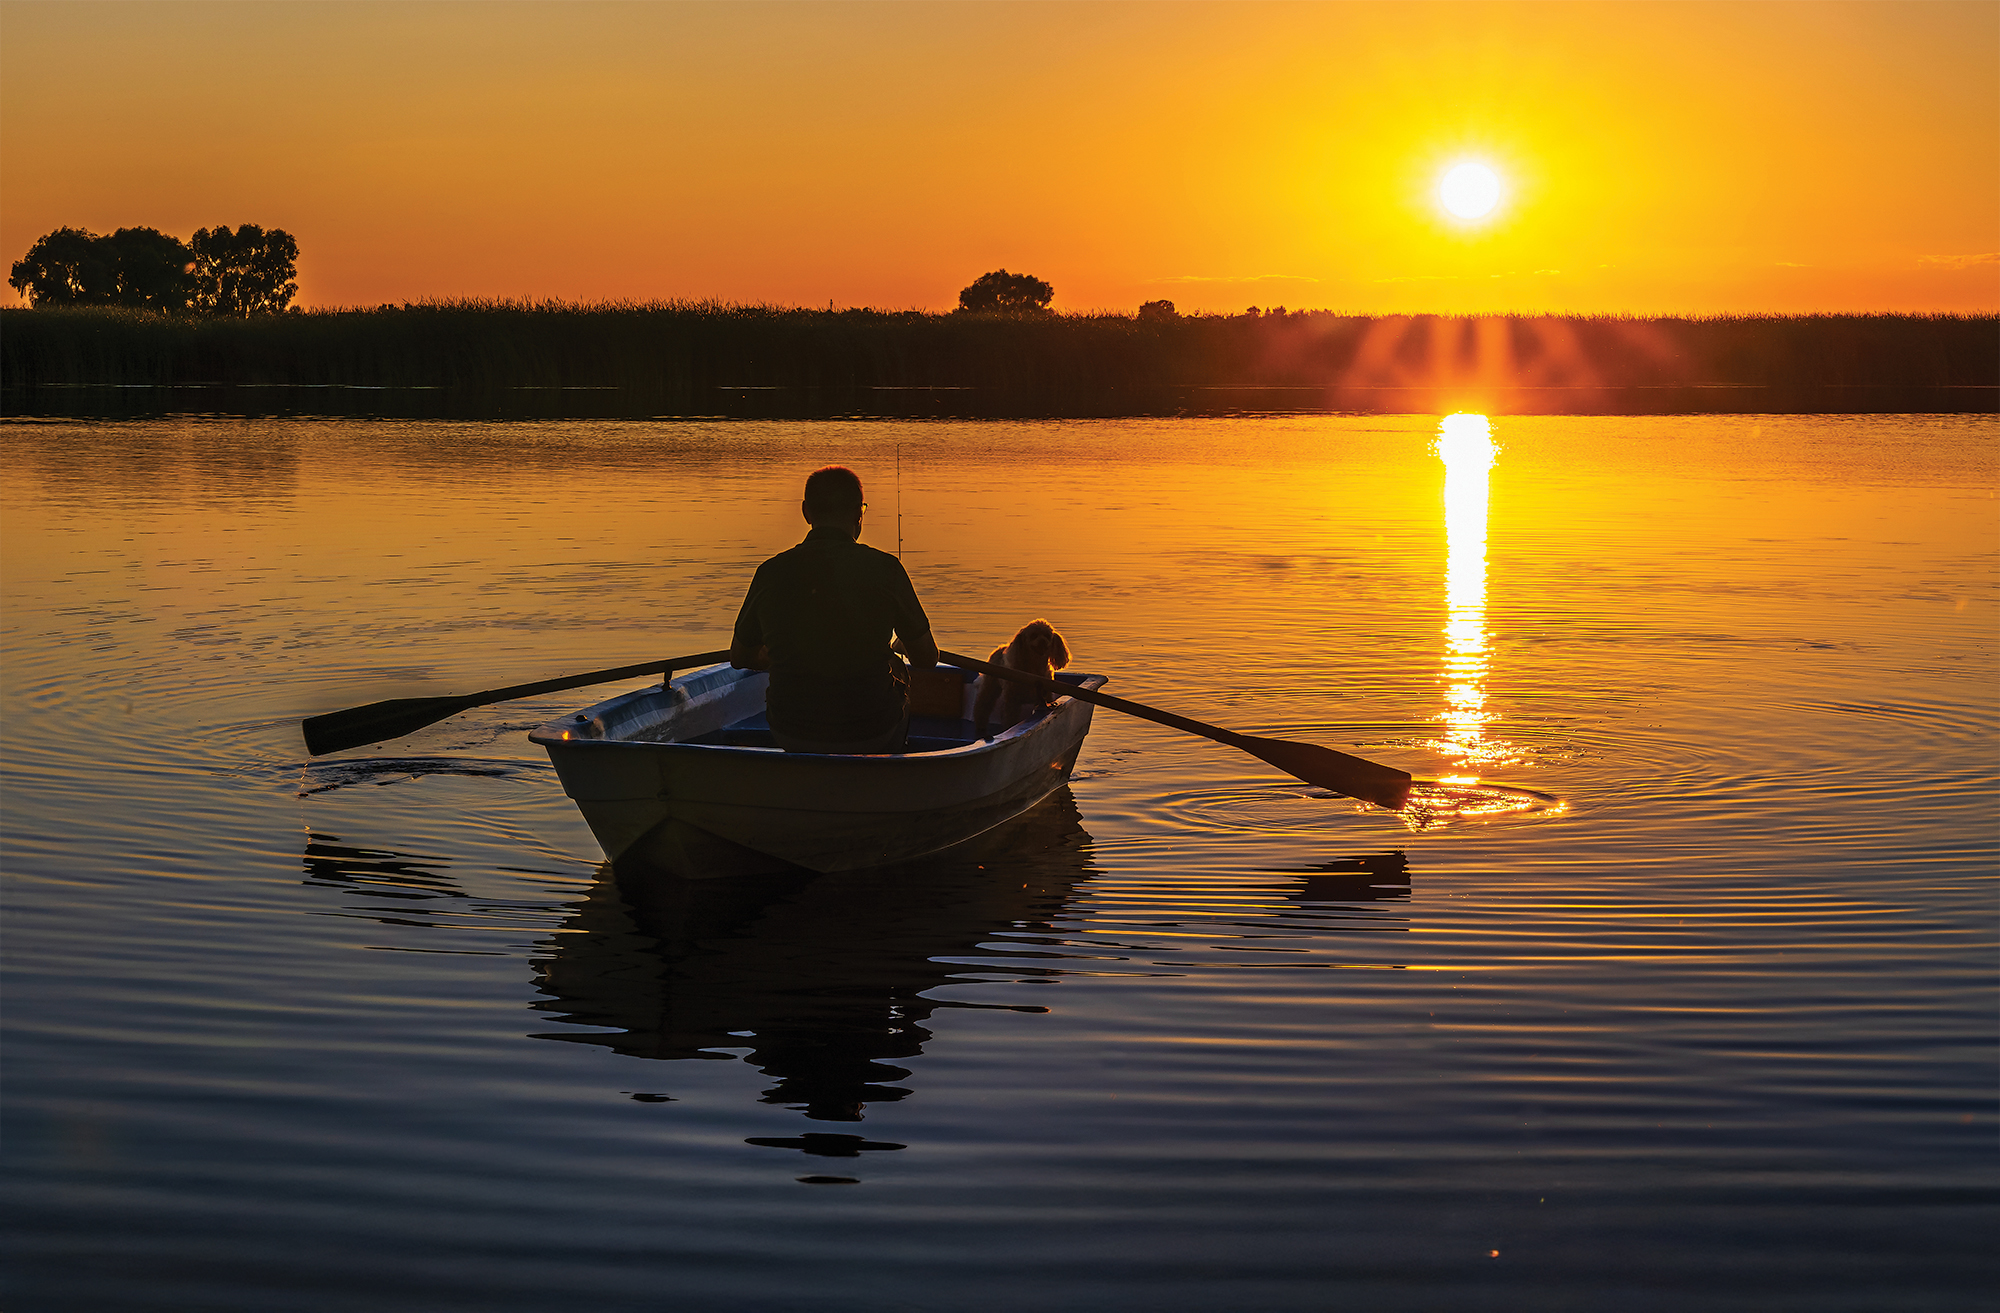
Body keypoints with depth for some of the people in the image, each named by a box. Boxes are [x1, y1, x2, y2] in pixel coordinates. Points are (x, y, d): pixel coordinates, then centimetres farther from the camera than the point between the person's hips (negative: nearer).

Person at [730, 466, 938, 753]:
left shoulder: (771, 573, -5)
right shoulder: (885, 569, -11)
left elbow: (739, 658, 10)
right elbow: (927, 660, 0)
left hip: (790, 737, 2)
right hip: (871, 737, -2)